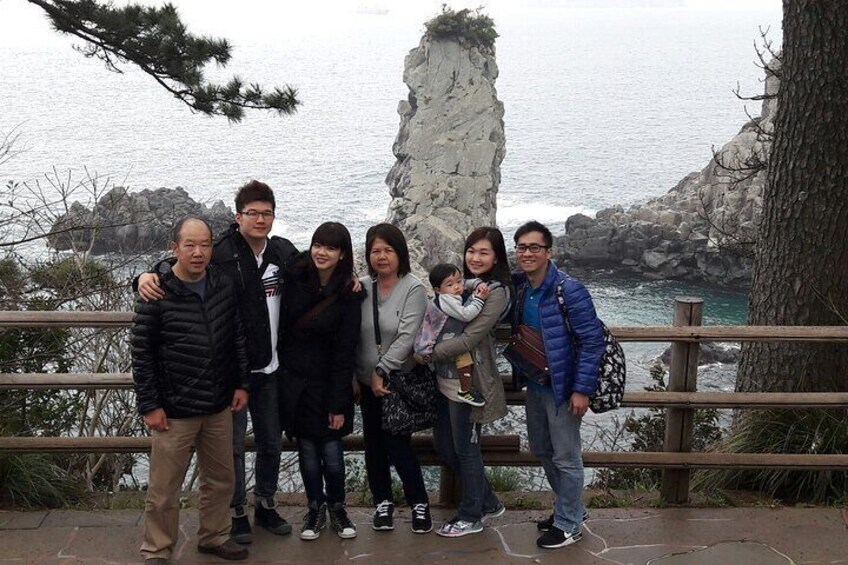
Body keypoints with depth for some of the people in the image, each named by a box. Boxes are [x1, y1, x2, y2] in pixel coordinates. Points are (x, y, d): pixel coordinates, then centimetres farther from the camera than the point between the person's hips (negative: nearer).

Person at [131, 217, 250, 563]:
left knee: (220, 480, 17)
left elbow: (238, 338, 11)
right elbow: (142, 355, -9)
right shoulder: (157, 295, -13)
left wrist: (241, 384, 8)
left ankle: (214, 536, 37)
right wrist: (149, 405, -10)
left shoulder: (225, 288, 1)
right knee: (164, 489, 4)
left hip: (219, 407, 5)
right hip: (174, 411, -5)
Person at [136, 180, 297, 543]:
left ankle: (266, 504, 37)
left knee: (271, 442, 18)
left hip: (270, 368, 5)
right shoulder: (219, 254, -16)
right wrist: (148, 276, -36)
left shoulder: (284, 252, 2)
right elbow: (173, 267, -15)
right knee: (233, 444, 7)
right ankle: (237, 511, 26)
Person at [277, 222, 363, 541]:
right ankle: (316, 509, 25)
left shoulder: (348, 294, -10)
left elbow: (344, 352, -10)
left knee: (332, 451, 1)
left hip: (328, 380, -2)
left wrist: (338, 404, -10)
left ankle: (337, 508, 23)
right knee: (307, 450, 8)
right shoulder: (295, 277, -5)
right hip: (294, 379, 2)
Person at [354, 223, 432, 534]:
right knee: (373, 444, 10)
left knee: (398, 445, -5)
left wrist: (381, 371, -16)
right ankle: (383, 502, 26)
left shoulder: (413, 289, -12)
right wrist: (353, 375, 2)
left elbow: (407, 337, -17)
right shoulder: (363, 287, 1)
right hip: (367, 381, 4)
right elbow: (352, 334, 5)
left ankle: (419, 502, 13)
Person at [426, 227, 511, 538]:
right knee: (443, 445, 15)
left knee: (465, 449, 5)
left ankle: (471, 516, 22)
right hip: (447, 379, 8)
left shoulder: (496, 292, -13)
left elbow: (469, 339, -19)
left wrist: (427, 354, -15)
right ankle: (488, 502, 31)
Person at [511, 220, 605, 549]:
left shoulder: (569, 291, -19)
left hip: (562, 387, -8)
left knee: (566, 458, 4)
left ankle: (568, 524, 20)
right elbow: (516, 329, 16)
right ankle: (571, 507, 38)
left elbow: (592, 340, -18)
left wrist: (582, 389, -20)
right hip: (535, 386, 8)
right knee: (542, 451, 20)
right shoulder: (519, 288, 1)